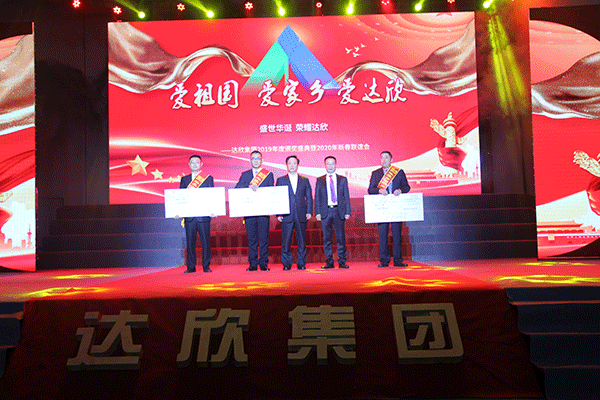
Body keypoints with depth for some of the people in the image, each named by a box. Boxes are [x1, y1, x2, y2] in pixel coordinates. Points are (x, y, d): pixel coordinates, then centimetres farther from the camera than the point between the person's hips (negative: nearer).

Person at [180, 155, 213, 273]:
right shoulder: (184, 179, 14)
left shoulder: (208, 178, 7)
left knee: (205, 241, 0)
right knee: (190, 241, 4)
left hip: (203, 215, -2)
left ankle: (206, 266, 10)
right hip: (189, 216, 2)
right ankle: (191, 267, 13)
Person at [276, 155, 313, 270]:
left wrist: (309, 212, -1)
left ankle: (301, 263, 12)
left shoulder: (304, 180, 13)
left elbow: (309, 197, 11)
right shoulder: (281, 180, 10)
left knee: (301, 240, 3)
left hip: (301, 215, 1)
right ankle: (286, 264, 9)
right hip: (286, 215, -1)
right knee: (286, 240, 0)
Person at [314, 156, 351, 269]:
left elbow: (346, 196, 9)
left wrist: (347, 212, 0)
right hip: (325, 212, 0)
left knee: (341, 238, 0)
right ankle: (329, 262, 10)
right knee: (327, 238, 2)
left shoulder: (343, 179, 11)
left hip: (339, 212, 0)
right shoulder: (320, 180, 10)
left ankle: (342, 262, 9)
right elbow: (317, 197, 8)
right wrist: (317, 212, -2)